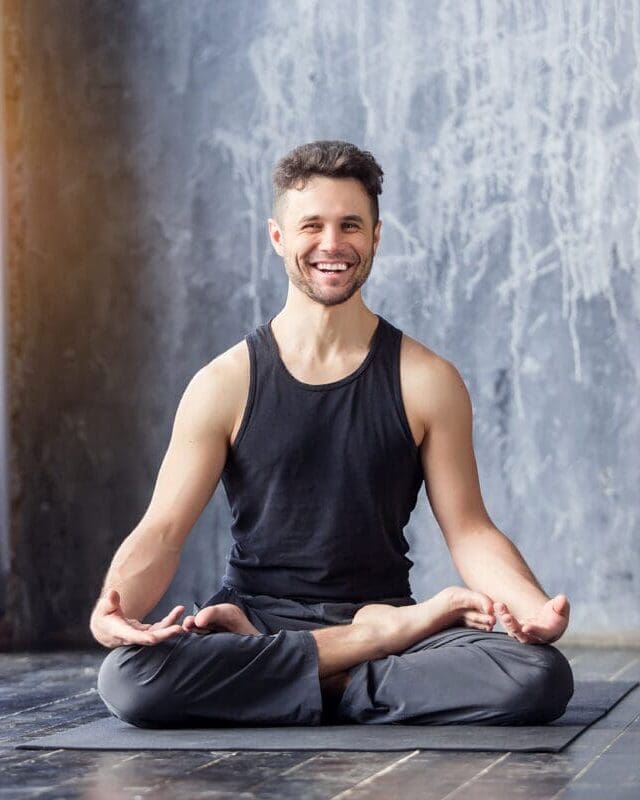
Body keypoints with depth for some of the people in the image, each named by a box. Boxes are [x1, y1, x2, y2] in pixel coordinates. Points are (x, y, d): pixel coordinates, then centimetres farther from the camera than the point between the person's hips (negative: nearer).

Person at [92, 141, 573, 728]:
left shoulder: (426, 382, 3)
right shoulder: (226, 383, 1)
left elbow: (469, 530, 2)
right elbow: (162, 531, -2)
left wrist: (535, 606, -19)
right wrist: (111, 610, -24)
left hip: (383, 609, 0)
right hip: (257, 613, 0)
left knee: (540, 676, -29)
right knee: (129, 675, -33)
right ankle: (381, 636, -19)